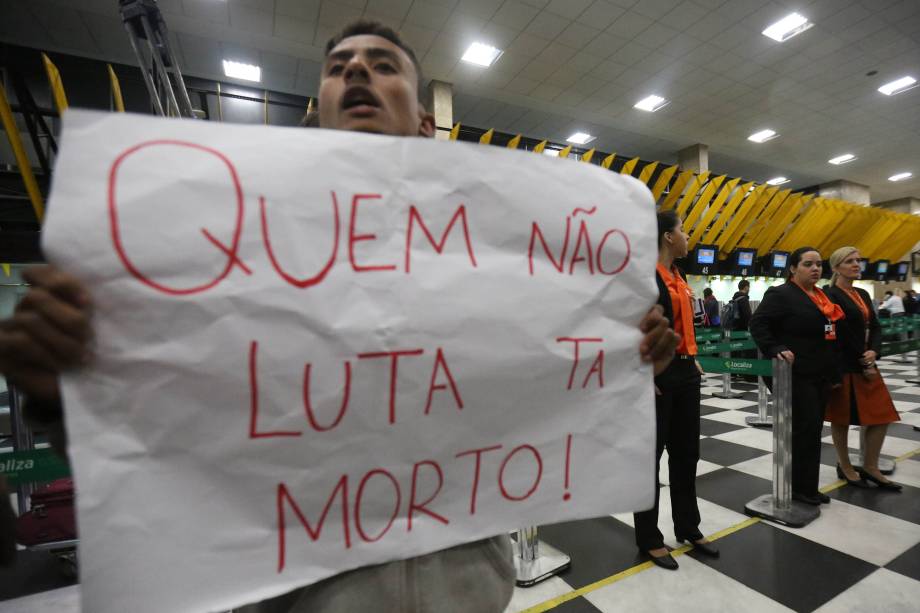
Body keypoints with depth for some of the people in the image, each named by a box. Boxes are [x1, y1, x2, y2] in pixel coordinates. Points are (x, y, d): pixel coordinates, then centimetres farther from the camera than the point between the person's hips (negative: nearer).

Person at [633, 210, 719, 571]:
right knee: (650, 455, 4)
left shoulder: (677, 277, 14)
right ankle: (648, 539, 21)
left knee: (686, 453, 18)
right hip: (657, 375, -9)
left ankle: (688, 527, 37)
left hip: (685, 372, 9)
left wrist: (692, 360, 13)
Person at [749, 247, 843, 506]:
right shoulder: (780, 294, -10)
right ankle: (799, 487, 10)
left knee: (812, 430, 13)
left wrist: (834, 373, 19)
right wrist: (776, 349, -30)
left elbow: (830, 334, 21)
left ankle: (808, 487, 24)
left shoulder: (821, 296, 17)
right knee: (804, 429, -4)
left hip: (820, 375, 9)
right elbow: (758, 323, -18)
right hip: (796, 375, -9)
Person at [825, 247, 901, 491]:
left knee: (881, 414, 8)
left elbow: (875, 327, 10)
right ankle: (845, 467, 19)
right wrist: (862, 363, -9)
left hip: (865, 363, 8)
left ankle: (870, 467, 22)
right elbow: (842, 334, -15)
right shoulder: (831, 296, -13)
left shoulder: (863, 294, 13)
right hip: (843, 365, -8)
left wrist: (873, 352, -7)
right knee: (842, 418, 4)